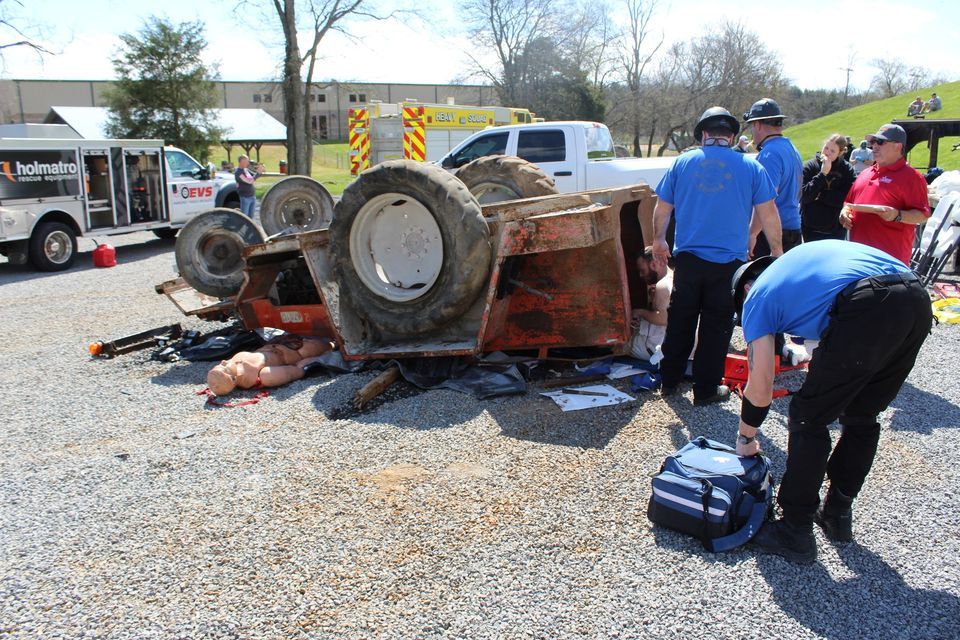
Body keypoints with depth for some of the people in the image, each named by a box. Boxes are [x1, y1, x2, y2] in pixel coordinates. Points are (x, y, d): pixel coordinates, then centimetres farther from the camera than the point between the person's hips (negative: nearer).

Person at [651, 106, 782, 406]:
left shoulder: (682, 162, 3)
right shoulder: (750, 167, 0)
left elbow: (662, 209, 8)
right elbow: (768, 214, 1)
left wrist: (659, 240, 23)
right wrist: (777, 250, 14)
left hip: (687, 258, 2)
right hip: (729, 261, -2)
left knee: (680, 322, 15)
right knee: (716, 327, 8)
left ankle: (669, 381, 26)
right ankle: (705, 390, 15)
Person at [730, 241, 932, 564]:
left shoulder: (757, 295, 18)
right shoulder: (802, 256, 37)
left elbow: (761, 389, 14)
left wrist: (745, 438, 31)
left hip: (868, 309, -7)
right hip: (919, 301, 8)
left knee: (809, 419, 9)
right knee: (861, 417, 23)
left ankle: (796, 533, 15)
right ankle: (837, 515, 37)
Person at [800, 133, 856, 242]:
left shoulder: (846, 169, -3)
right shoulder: (810, 167, -3)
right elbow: (805, 196, -13)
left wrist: (820, 194, -14)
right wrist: (822, 173, -19)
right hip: (811, 229, 0)